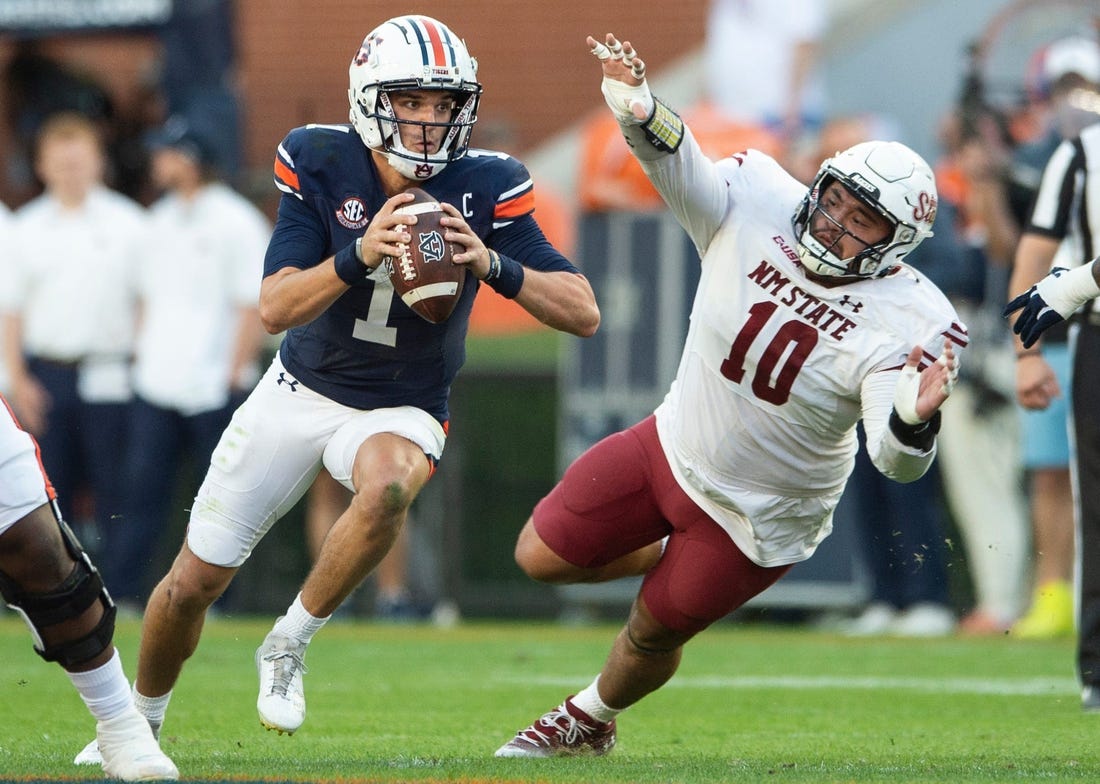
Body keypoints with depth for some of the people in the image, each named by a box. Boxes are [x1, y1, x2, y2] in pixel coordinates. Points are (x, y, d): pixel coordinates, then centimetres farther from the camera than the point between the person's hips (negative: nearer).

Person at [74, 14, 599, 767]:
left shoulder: (485, 189, -17)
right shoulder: (320, 166, -16)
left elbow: (584, 313, -20)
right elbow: (275, 308, -21)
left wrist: (492, 265, -37)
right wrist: (360, 255, -38)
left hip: (400, 410, -1)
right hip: (302, 390, 1)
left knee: (386, 488, -38)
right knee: (194, 582, 5)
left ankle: (287, 647, -17)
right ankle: (141, 718, 34)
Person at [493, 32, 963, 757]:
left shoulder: (909, 323, -28)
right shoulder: (756, 202, -19)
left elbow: (898, 459, -36)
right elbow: (678, 165, -34)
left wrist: (915, 418, -60)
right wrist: (639, 109, -57)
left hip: (760, 515, -4)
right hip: (674, 447, 4)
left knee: (655, 631, 13)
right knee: (542, 556, 9)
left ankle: (591, 722, 47)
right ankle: (670, 557, 37)